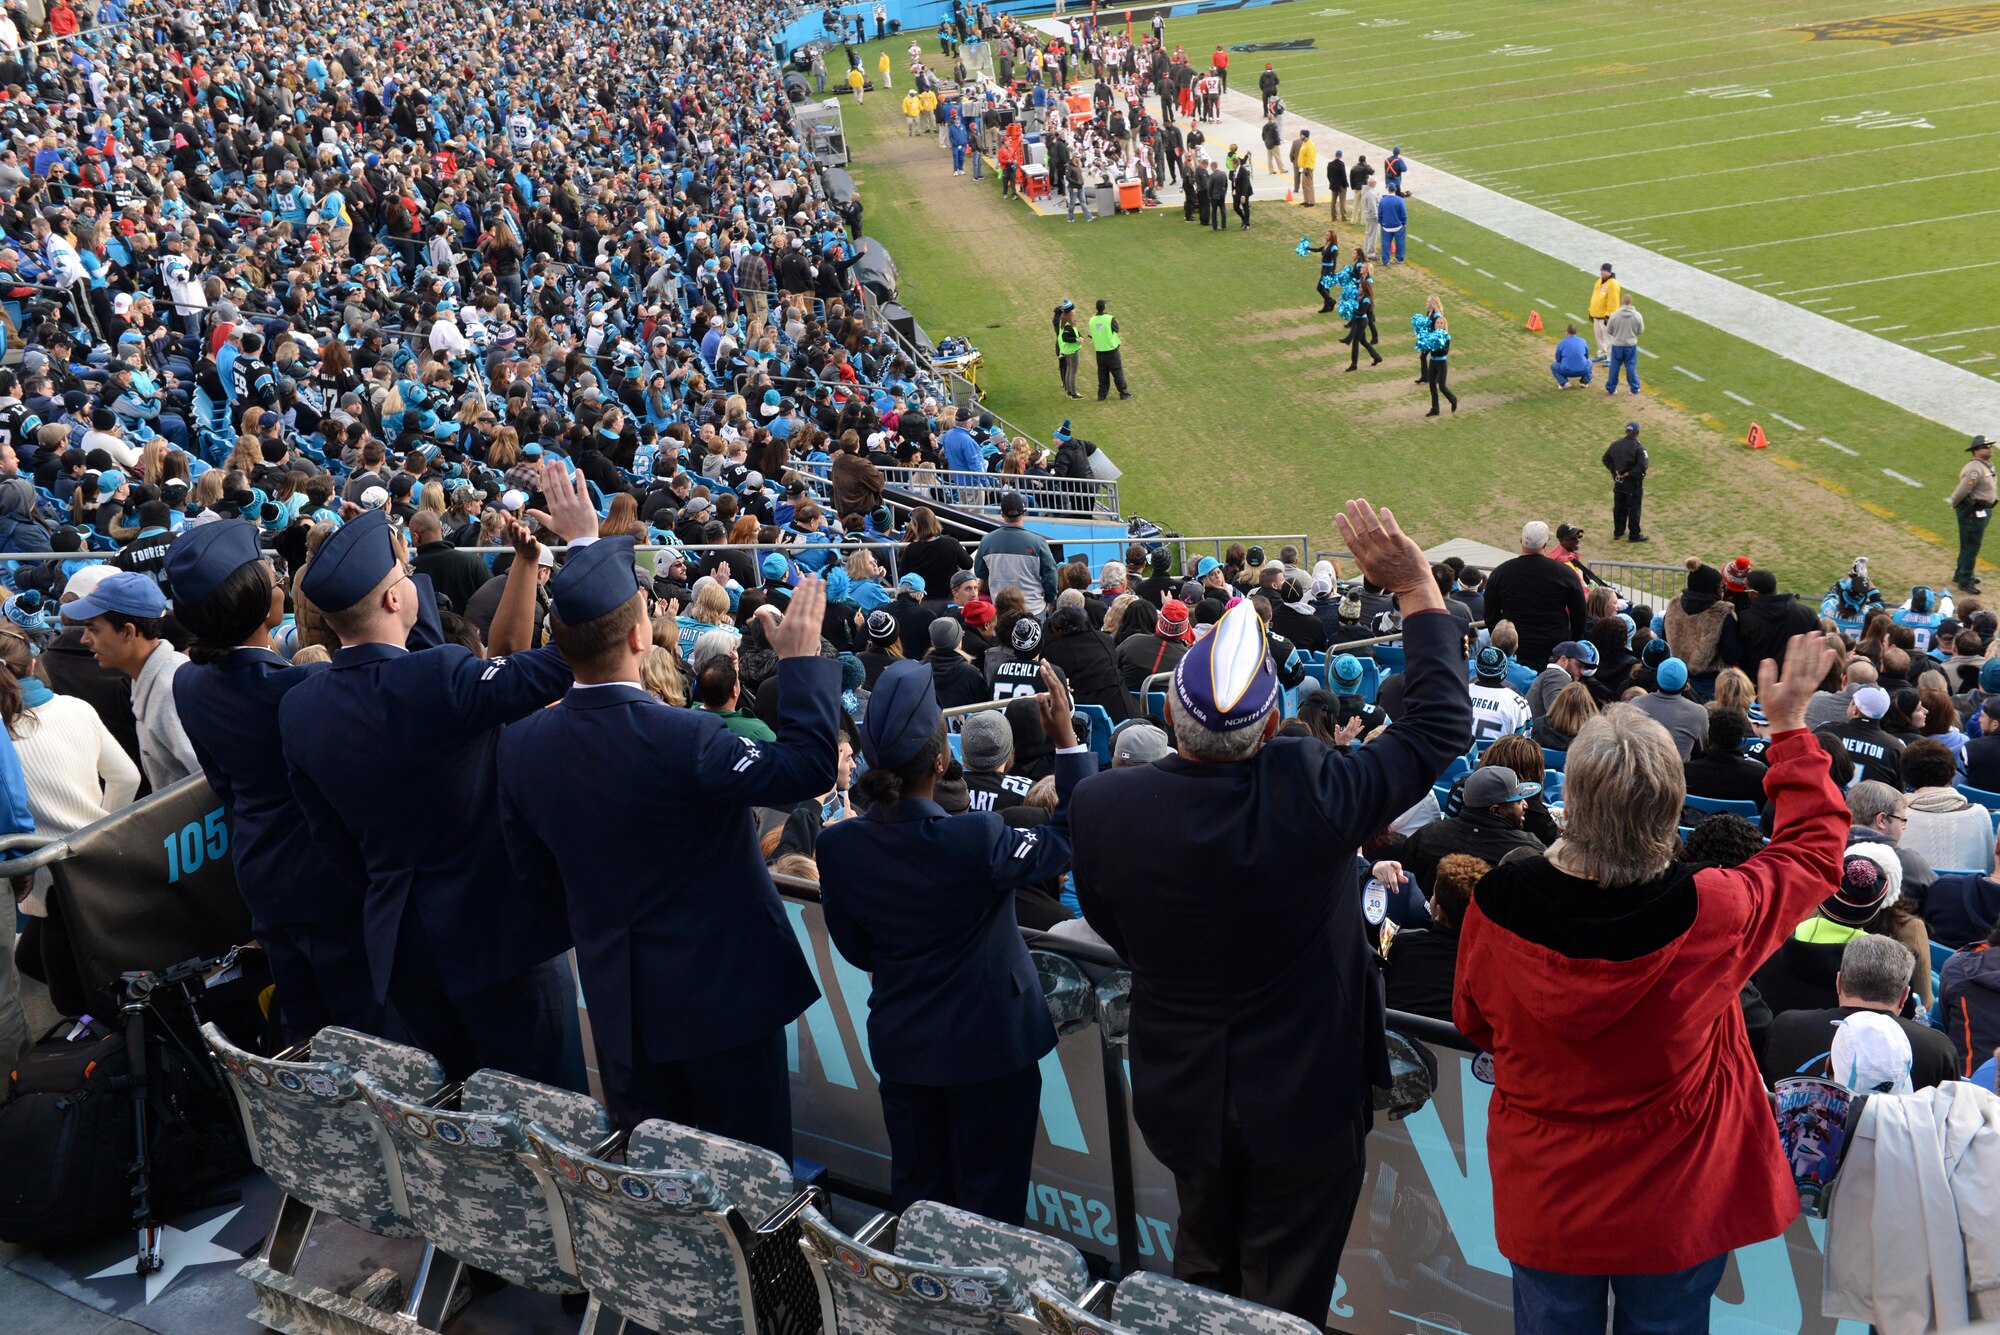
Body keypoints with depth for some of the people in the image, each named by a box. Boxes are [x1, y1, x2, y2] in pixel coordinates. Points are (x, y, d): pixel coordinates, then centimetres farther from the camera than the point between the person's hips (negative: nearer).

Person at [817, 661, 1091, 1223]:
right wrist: (1067, 741, -11)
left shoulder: (837, 846, -13)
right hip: (989, 1045, -4)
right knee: (990, 1204, 13)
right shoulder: (974, 839, -28)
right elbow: (1068, 839, -12)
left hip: (901, 1046, 4)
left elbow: (856, 950, 0)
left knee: (917, 1197, 20)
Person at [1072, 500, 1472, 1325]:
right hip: (1302, 1099, -3)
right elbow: (1440, 724, -12)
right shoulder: (1311, 792, -28)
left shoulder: (1101, 807, -19)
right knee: (1285, 1299, 14)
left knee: (1201, 1272, 26)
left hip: (1179, 1095, 3)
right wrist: (1416, 586, -6)